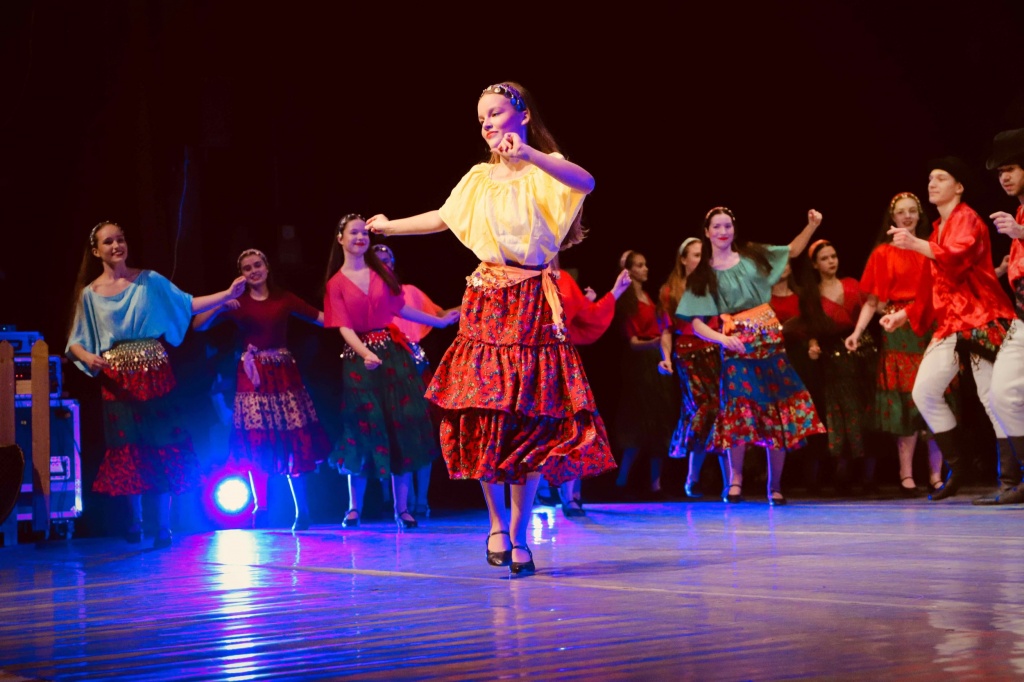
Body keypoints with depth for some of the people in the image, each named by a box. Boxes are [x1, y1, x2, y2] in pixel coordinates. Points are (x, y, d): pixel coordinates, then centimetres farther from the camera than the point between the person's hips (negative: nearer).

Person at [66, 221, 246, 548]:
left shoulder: (149, 281, 3)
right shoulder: (90, 294, 3)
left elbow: (187, 304, 0)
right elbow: (76, 342, 2)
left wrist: (228, 294, -11)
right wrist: (87, 357, -20)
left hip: (154, 375, 0)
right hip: (117, 380, 0)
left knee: (162, 448, -3)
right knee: (127, 450, 4)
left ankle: (163, 526, 2)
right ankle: (134, 522, 18)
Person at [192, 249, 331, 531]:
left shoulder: (284, 298, 7)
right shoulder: (236, 303, 6)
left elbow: (323, 318, 4)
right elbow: (198, 326, -2)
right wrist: (219, 307, -18)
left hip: (284, 374, 0)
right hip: (252, 377, 0)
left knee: (294, 441, -1)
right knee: (256, 444, -4)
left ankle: (302, 511, 5)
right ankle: (260, 509, 3)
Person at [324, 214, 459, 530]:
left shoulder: (382, 273, 9)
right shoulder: (335, 284, 0)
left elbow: (400, 308, 17)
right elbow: (345, 328, -9)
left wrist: (439, 321, 21)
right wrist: (365, 354, -26)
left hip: (393, 352, 3)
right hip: (359, 358, -3)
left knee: (401, 428, -1)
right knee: (363, 430, -4)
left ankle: (402, 507, 4)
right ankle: (354, 508, 6)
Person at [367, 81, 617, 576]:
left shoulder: (545, 169, -3)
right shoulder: (480, 178, 11)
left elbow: (586, 182, -26)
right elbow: (444, 218, 29)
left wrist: (529, 154, -38)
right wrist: (389, 226, 38)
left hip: (533, 304, -3)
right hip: (486, 302, 3)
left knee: (530, 418, -3)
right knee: (482, 414, -3)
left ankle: (519, 536, 6)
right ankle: (497, 522, 15)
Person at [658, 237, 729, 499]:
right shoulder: (670, 291, 10)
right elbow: (667, 331, 5)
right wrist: (666, 357, -10)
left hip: (715, 354, 3)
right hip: (689, 355, -3)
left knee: (723, 411, -9)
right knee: (706, 408, -17)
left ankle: (729, 482, -4)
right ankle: (692, 478, -3)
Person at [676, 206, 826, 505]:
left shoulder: (752, 255, 9)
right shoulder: (703, 275, 3)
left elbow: (792, 251, 22)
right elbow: (696, 322, -3)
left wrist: (811, 226, 7)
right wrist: (722, 339, -19)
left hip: (770, 339, 2)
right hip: (736, 344, -2)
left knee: (779, 413, 1)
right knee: (740, 411, -16)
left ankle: (775, 486, 9)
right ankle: (735, 480, -3)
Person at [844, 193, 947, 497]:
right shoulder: (883, 253, 7)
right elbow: (872, 300, 1)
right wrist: (857, 331, -10)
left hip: (931, 330, 2)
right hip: (898, 334, -2)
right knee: (905, 403, -5)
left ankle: (936, 474, 2)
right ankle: (906, 475, -2)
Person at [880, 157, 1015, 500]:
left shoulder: (966, 219, -4)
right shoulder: (938, 229, 21)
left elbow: (958, 256, -26)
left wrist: (916, 244, -36)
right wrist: (906, 314, 16)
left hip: (980, 318, -9)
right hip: (950, 322, 9)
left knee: (993, 398, -11)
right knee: (924, 392, 2)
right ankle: (956, 466, 11)